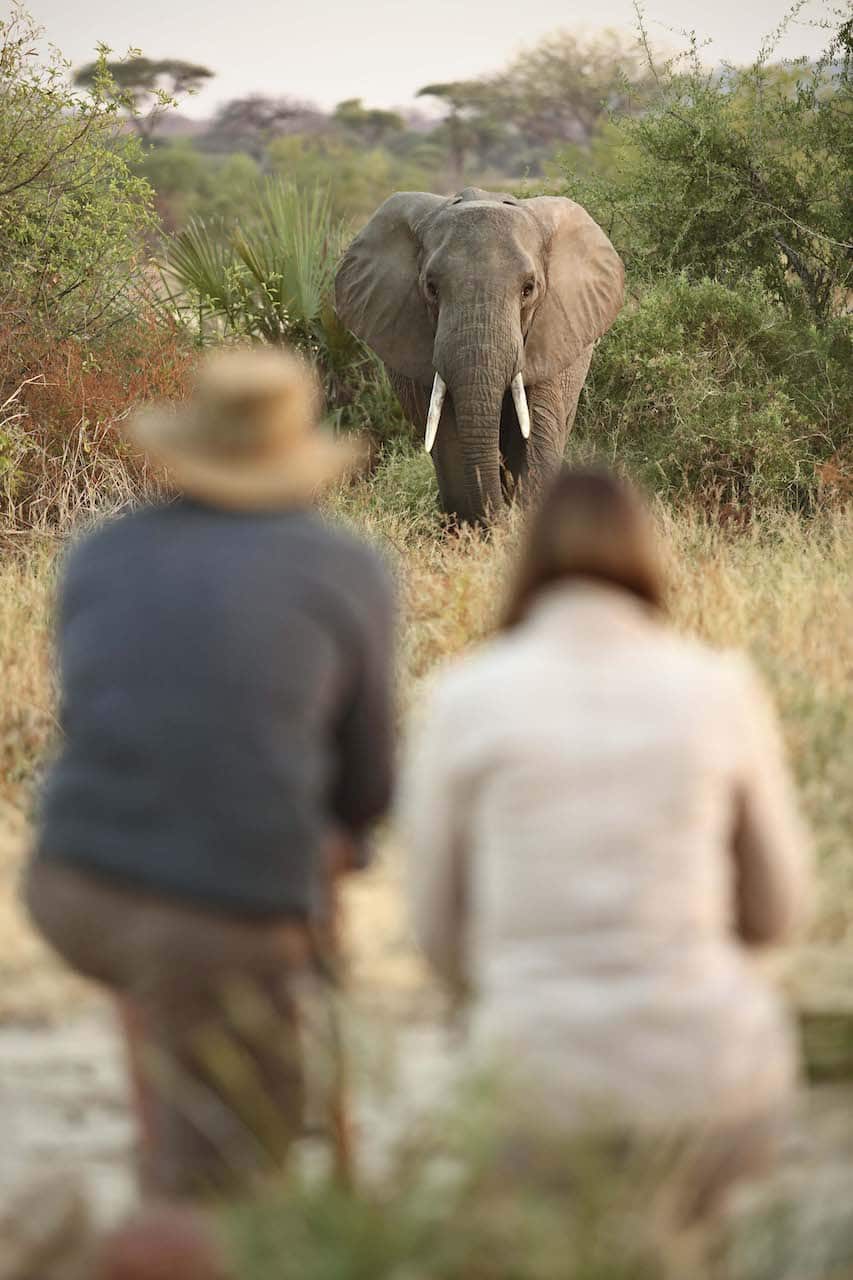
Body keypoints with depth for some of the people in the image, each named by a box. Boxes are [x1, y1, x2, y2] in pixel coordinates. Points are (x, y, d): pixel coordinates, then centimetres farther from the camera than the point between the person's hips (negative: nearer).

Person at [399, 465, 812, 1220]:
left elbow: (437, 921, 6)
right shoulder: (723, 691, -1)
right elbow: (776, 910, 8)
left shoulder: (467, 699, -2)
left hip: (543, 1083, 1)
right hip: (711, 1091, 0)